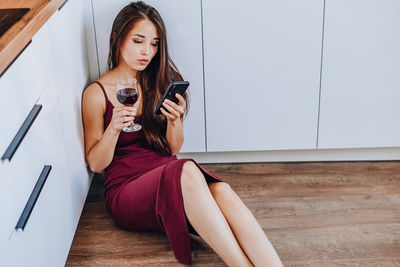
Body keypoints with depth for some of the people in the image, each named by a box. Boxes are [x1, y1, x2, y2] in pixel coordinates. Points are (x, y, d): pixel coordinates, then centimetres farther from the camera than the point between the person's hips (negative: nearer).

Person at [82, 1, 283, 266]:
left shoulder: (161, 83, 12)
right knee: (187, 170, -37)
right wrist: (114, 127, -17)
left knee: (221, 191, -31)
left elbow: (173, 149, 12)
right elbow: (96, 164, 0)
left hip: (169, 179, 4)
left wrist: (174, 120, -9)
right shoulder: (97, 93, 1)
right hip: (126, 191, -4)